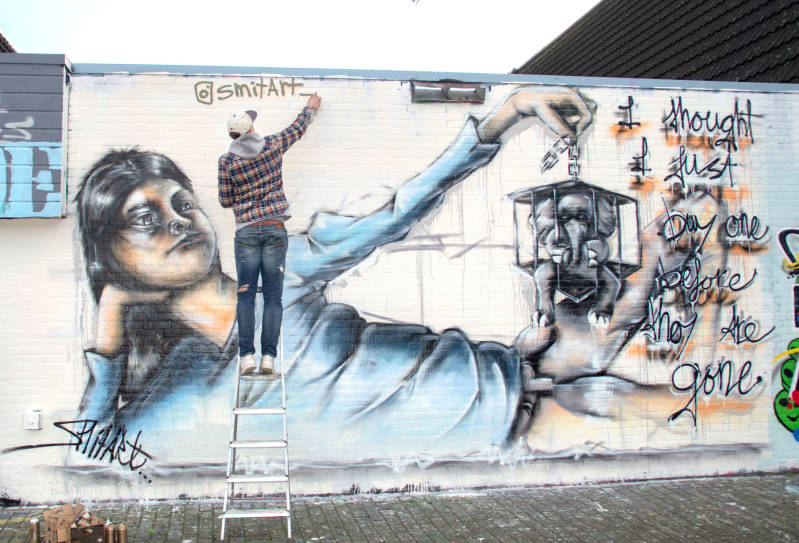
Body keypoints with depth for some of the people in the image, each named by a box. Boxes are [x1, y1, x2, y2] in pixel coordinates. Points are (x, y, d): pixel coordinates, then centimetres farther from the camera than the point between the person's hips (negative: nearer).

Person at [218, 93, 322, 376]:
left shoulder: (227, 161, -1)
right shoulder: (273, 145, 3)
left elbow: (226, 201, 5)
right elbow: (298, 128, 22)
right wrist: (310, 108, 40)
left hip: (246, 230, -1)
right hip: (275, 229, 1)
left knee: (246, 295, 2)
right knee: (273, 295, 1)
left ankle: (247, 355, -5)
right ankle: (268, 356, -3)